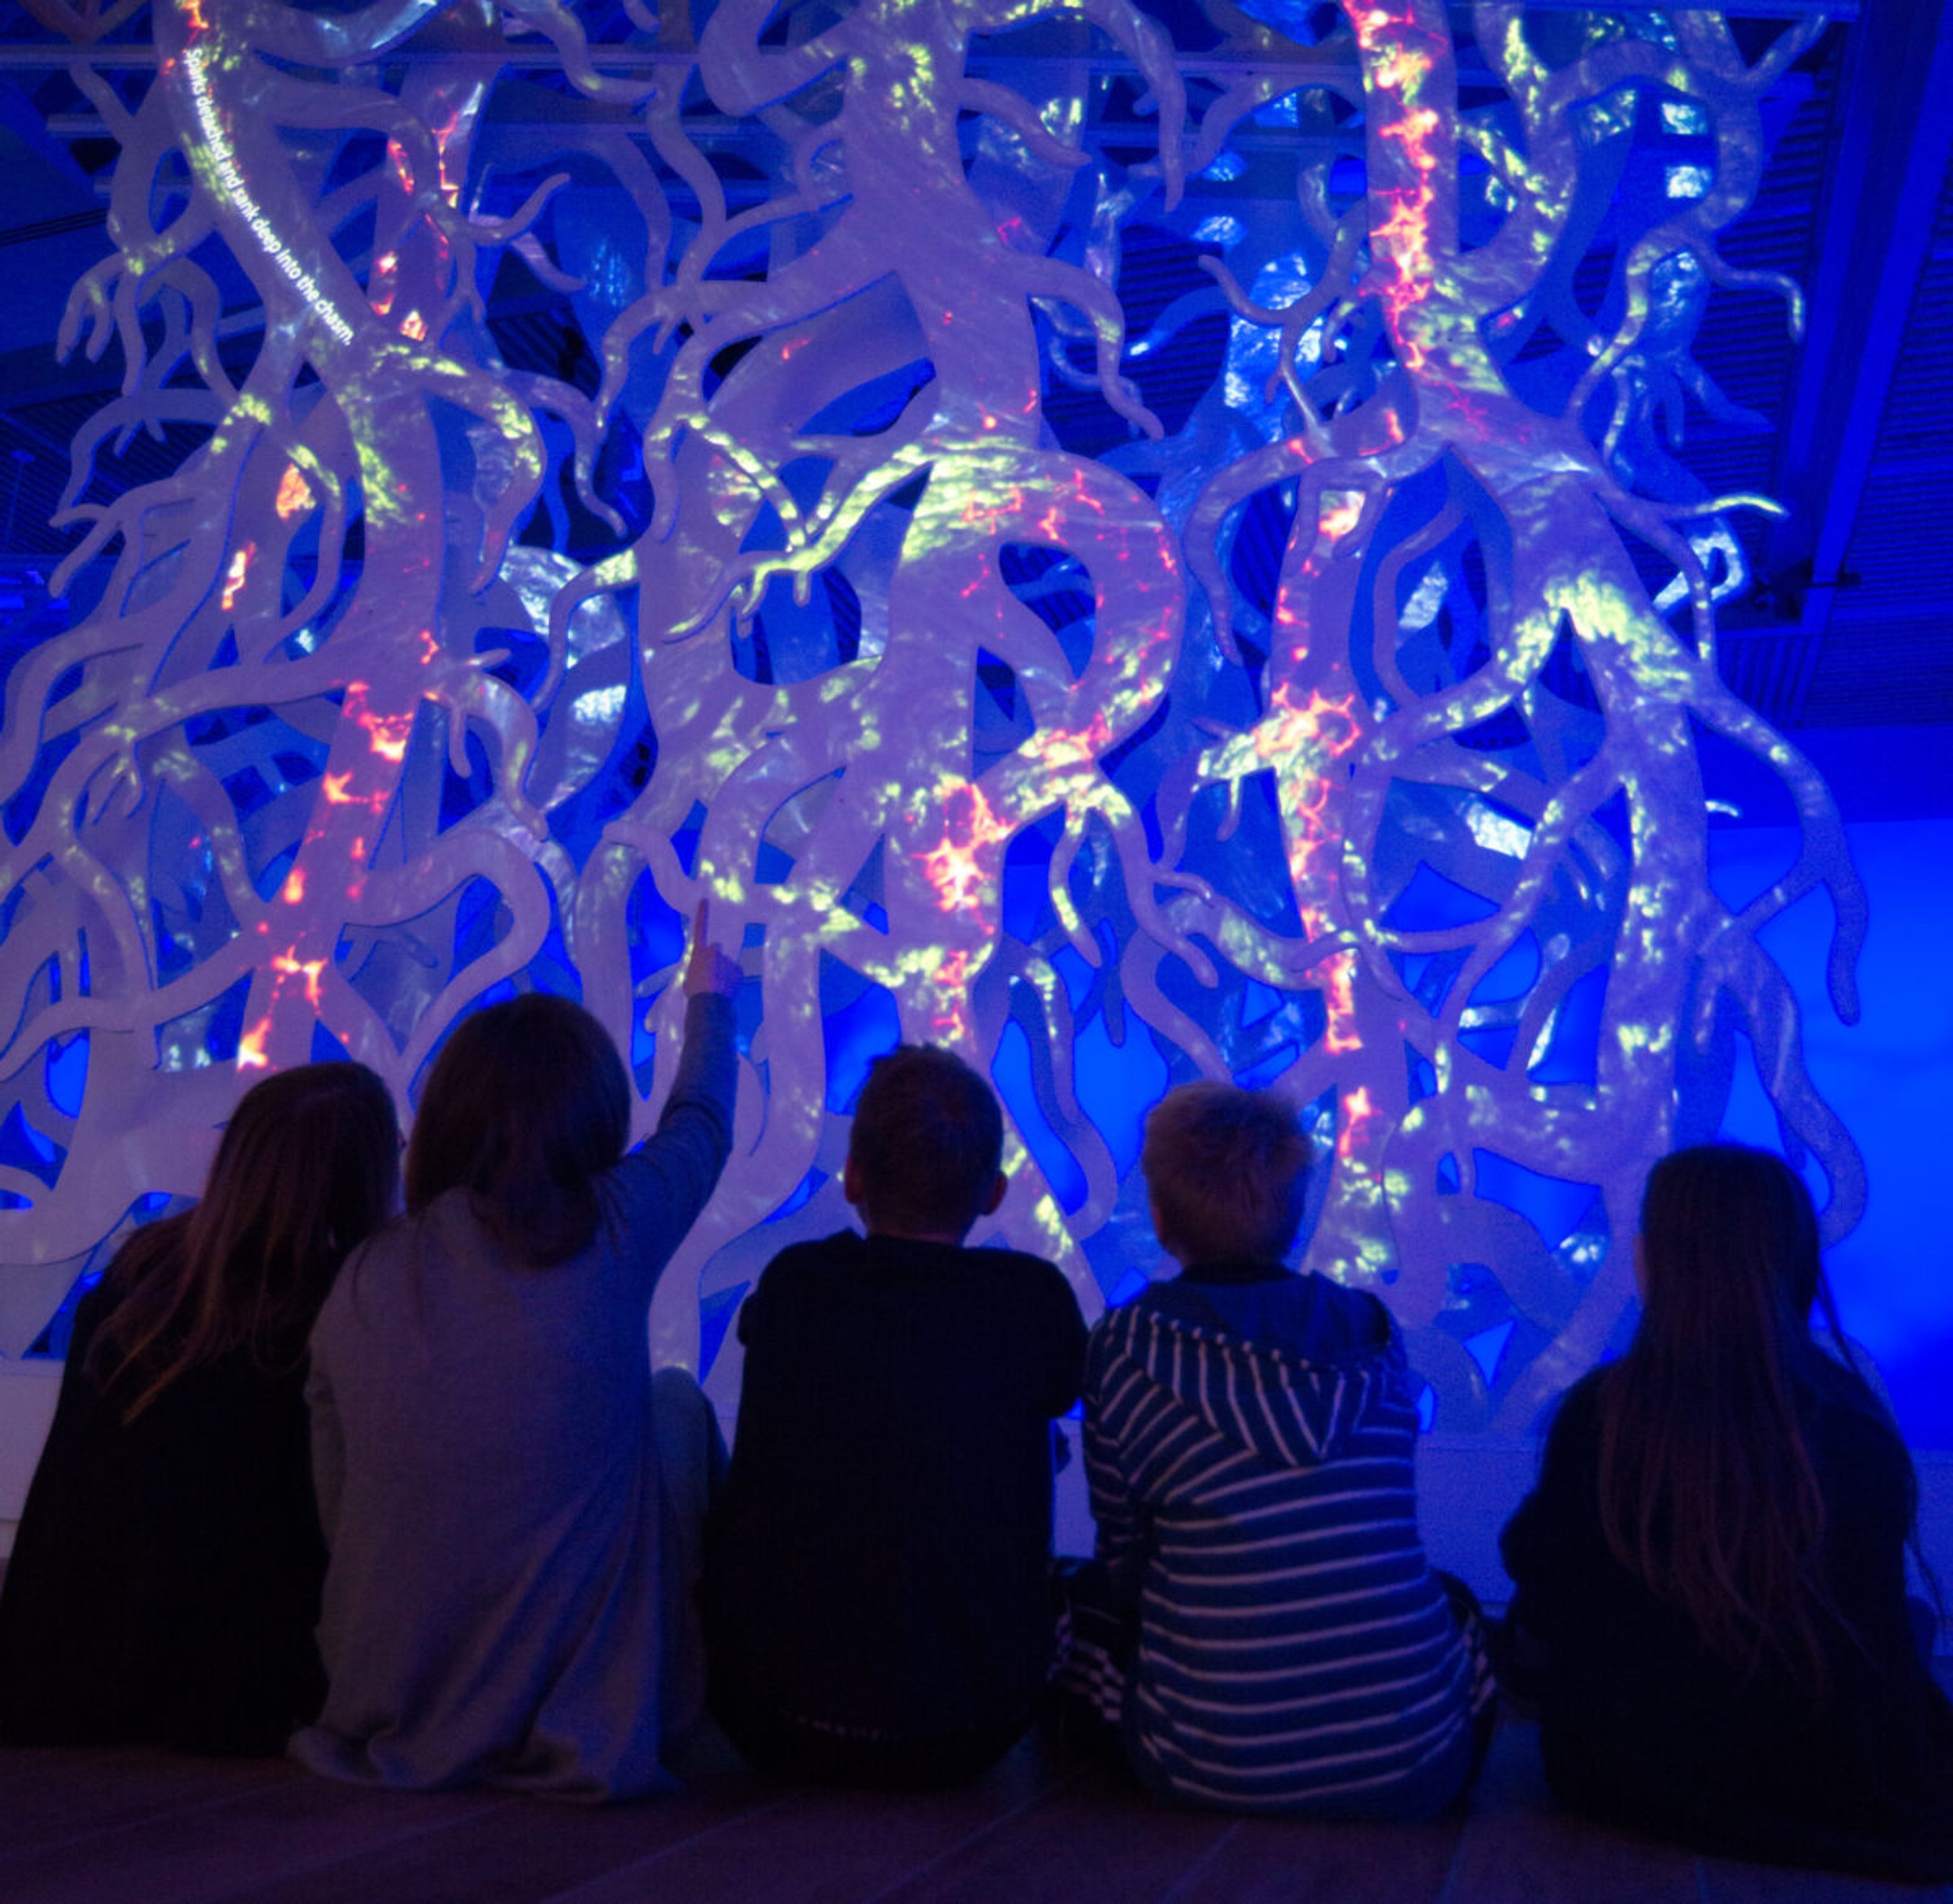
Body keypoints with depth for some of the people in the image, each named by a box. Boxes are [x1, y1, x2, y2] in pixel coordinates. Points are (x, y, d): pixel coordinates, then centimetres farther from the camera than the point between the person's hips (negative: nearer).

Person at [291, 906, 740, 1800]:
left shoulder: (360, 1282, -6)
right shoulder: (611, 1235, -14)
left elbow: (336, 1516, 4)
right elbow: (701, 1122, 8)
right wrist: (708, 999, 28)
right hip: (589, 1721, -3)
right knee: (676, 1399, 17)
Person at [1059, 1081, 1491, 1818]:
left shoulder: (1126, 1345, -8)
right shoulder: (1373, 1330, 1)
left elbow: (1126, 1567, 1)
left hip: (1218, 1773, -2)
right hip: (1411, 1774, 3)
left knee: (1083, 1600, 23)